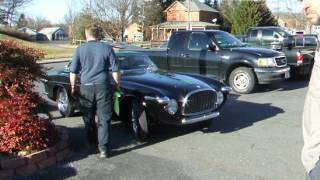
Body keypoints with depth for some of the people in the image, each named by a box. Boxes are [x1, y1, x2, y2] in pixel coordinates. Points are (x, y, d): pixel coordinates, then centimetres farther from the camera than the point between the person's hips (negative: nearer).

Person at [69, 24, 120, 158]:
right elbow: (115, 69, 0)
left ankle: (91, 143, 32)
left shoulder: (80, 49, 1)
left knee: (88, 118, 17)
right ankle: (103, 148, -1)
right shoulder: (107, 48, -1)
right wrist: (117, 84, 12)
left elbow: (73, 71, 4)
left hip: (86, 88, 1)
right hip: (103, 87, -1)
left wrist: (73, 86, 17)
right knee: (104, 119, 3)